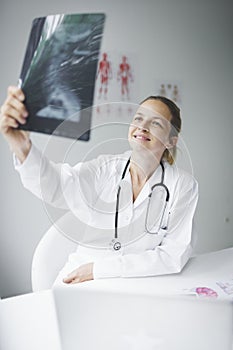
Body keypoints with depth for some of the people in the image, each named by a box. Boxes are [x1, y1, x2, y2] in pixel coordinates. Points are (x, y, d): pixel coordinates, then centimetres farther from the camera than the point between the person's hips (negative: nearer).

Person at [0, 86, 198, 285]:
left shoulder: (183, 185, -4)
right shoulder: (105, 169, -3)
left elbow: (175, 257, -8)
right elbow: (56, 186, -23)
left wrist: (98, 268, -12)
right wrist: (21, 147, -44)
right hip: (78, 285, 1)